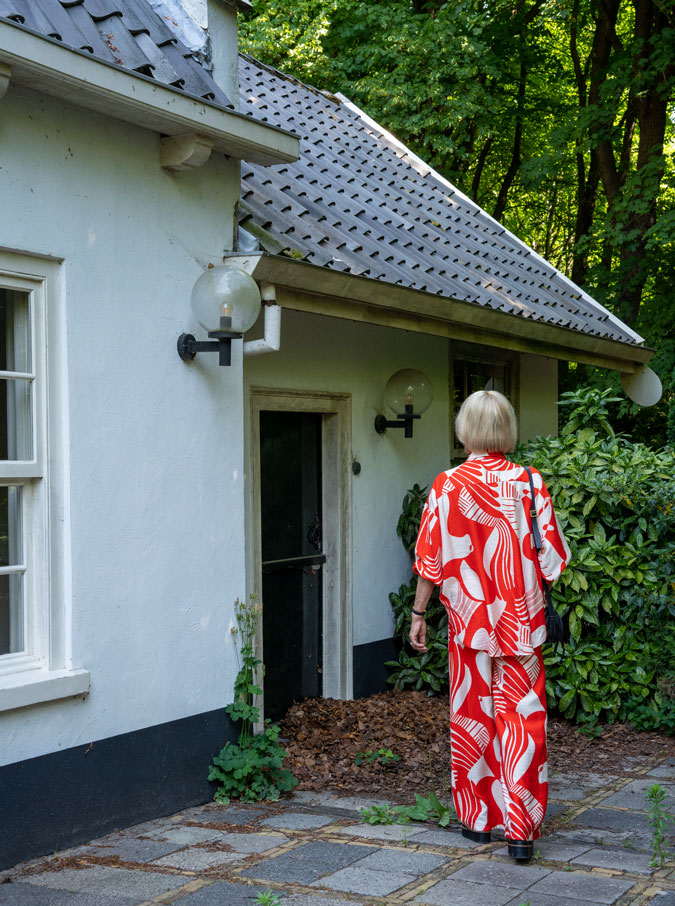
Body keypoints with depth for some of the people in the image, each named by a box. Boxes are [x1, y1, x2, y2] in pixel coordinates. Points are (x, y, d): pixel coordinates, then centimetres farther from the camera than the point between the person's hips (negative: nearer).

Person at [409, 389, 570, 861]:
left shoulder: (447, 486, -7)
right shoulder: (530, 483, -5)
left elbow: (432, 560, -4)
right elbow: (552, 558, -3)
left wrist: (418, 614, 4)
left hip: (469, 620, 0)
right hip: (521, 622, 0)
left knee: (472, 715, 12)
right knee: (522, 716, 2)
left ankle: (479, 816, 22)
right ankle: (521, 827, -3)